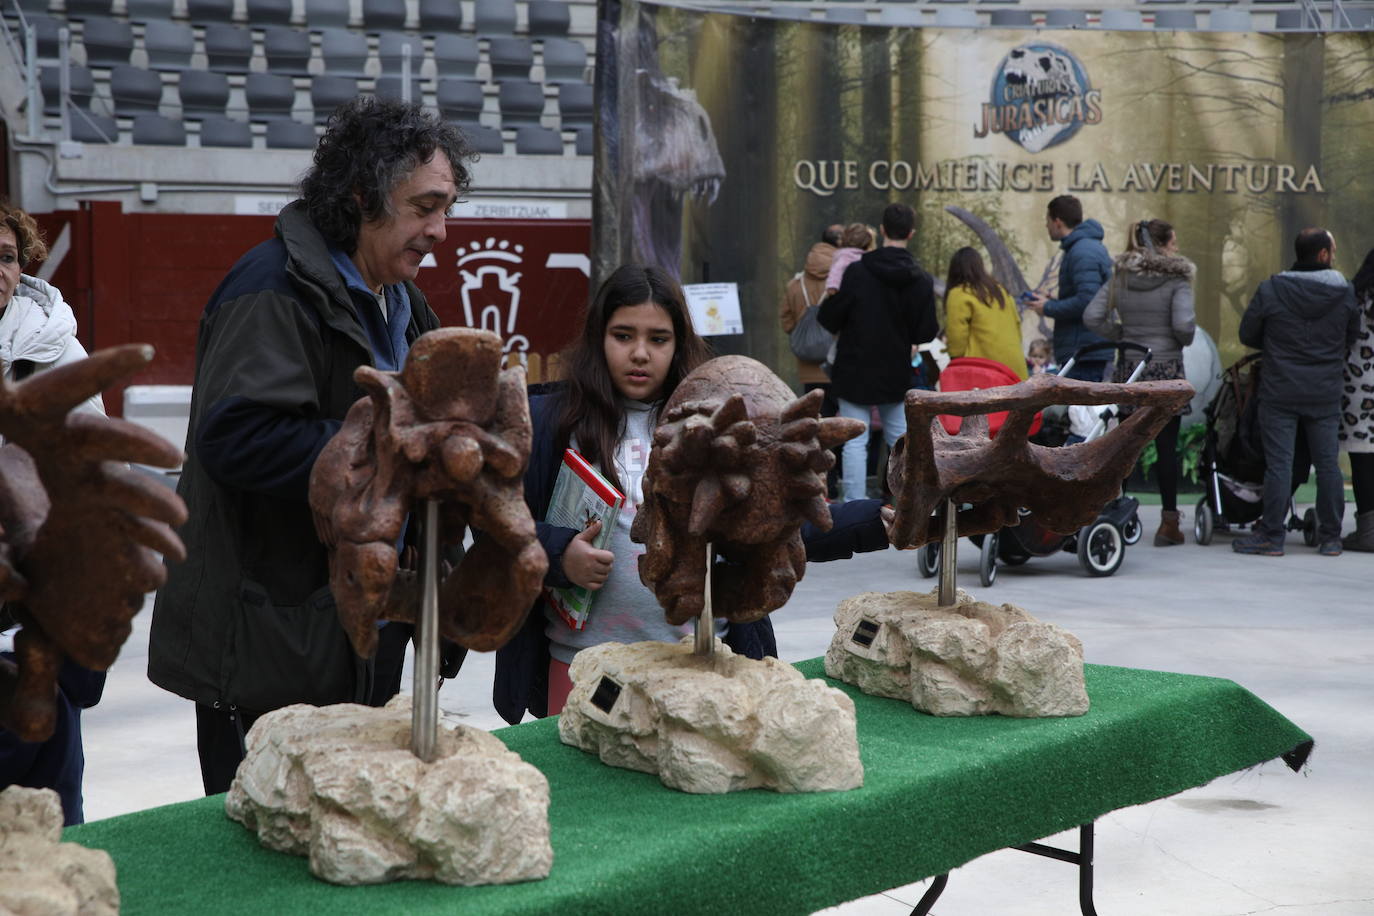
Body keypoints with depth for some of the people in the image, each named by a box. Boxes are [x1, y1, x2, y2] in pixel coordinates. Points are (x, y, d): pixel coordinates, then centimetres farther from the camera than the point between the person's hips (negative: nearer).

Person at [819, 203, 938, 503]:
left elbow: (829, 320, -11)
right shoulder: (921, 280, -4)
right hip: (896, 373, 4)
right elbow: (926, 333, -2)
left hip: (855, 369, -4)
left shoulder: (857, 272, -14)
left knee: (855, 441, -1)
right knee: (900, 437, 17)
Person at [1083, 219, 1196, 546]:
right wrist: (1185, 340, 1)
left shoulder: (1119, 277, 4)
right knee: (1166, 446, 2)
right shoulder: (1176, 280, -9)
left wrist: (1122, 334, 8)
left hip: (1128, 369, 4)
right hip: (1166, 369, -4)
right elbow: (1183, 323, -19)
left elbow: (1092, 317, -2)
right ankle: (1169, 523, 6)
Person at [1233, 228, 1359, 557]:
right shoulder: (1344, 293, -2)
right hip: (1326, 394, 2)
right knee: (1327, 464, 8)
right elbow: (1351, 337, 9)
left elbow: (1247, 335, 1)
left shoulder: (1270, 290, -7)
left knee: (1279, 464, 0)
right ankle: (1330, 538, 14)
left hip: (1280, 392, -2)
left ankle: (1271, 536, 2)